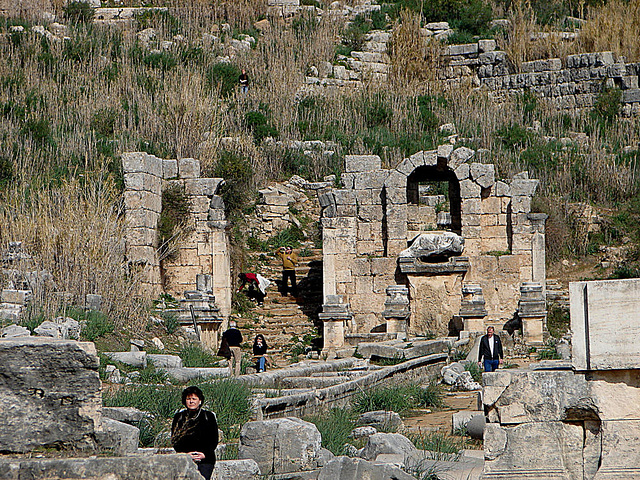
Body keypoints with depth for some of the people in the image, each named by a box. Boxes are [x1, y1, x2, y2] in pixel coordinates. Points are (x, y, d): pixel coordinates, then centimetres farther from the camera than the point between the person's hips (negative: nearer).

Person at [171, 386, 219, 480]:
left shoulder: (209, 417, 10)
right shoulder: (179, 417, 13)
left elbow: (214, 440, 9)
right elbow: (174, 440, 10)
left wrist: (204, 454, -7)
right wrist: (185, 454, -6)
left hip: (205, 459, -1)